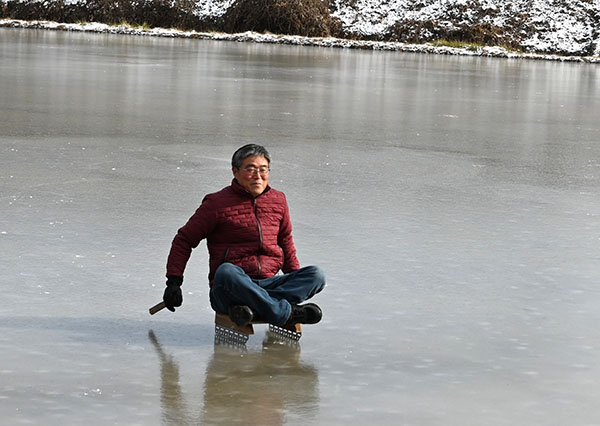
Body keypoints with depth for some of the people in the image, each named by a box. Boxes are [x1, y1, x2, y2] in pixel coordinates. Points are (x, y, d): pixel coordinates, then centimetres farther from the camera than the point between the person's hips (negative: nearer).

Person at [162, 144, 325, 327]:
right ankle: (287, 314, -35)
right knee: (226, 272, -39)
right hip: (228, 291, -4)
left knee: (316, 275, -19)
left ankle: (253, 308, -36)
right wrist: (174, 281, -5)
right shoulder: (217, 203, 0)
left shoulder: (278, 201, 13)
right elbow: (184, 240, 4)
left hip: (269, 285, 4)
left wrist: (297, 282, 22)